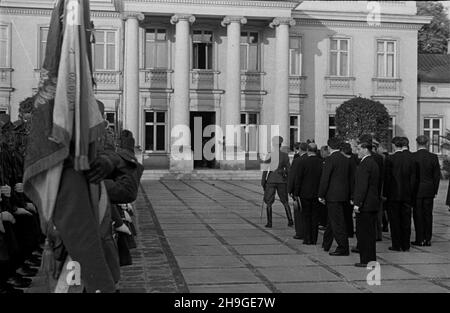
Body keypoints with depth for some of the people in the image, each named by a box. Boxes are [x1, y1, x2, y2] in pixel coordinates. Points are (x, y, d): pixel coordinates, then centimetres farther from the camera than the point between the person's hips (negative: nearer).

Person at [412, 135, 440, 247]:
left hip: (416, 190, -3)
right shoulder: (433, 157, -1)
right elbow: (437, 175, 1)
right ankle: (427, 239, 12)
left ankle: (420, 239, 5)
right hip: (429, 191, 3)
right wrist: (435, 190, 11)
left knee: (418, 215, 3)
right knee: (428, 215, 9)